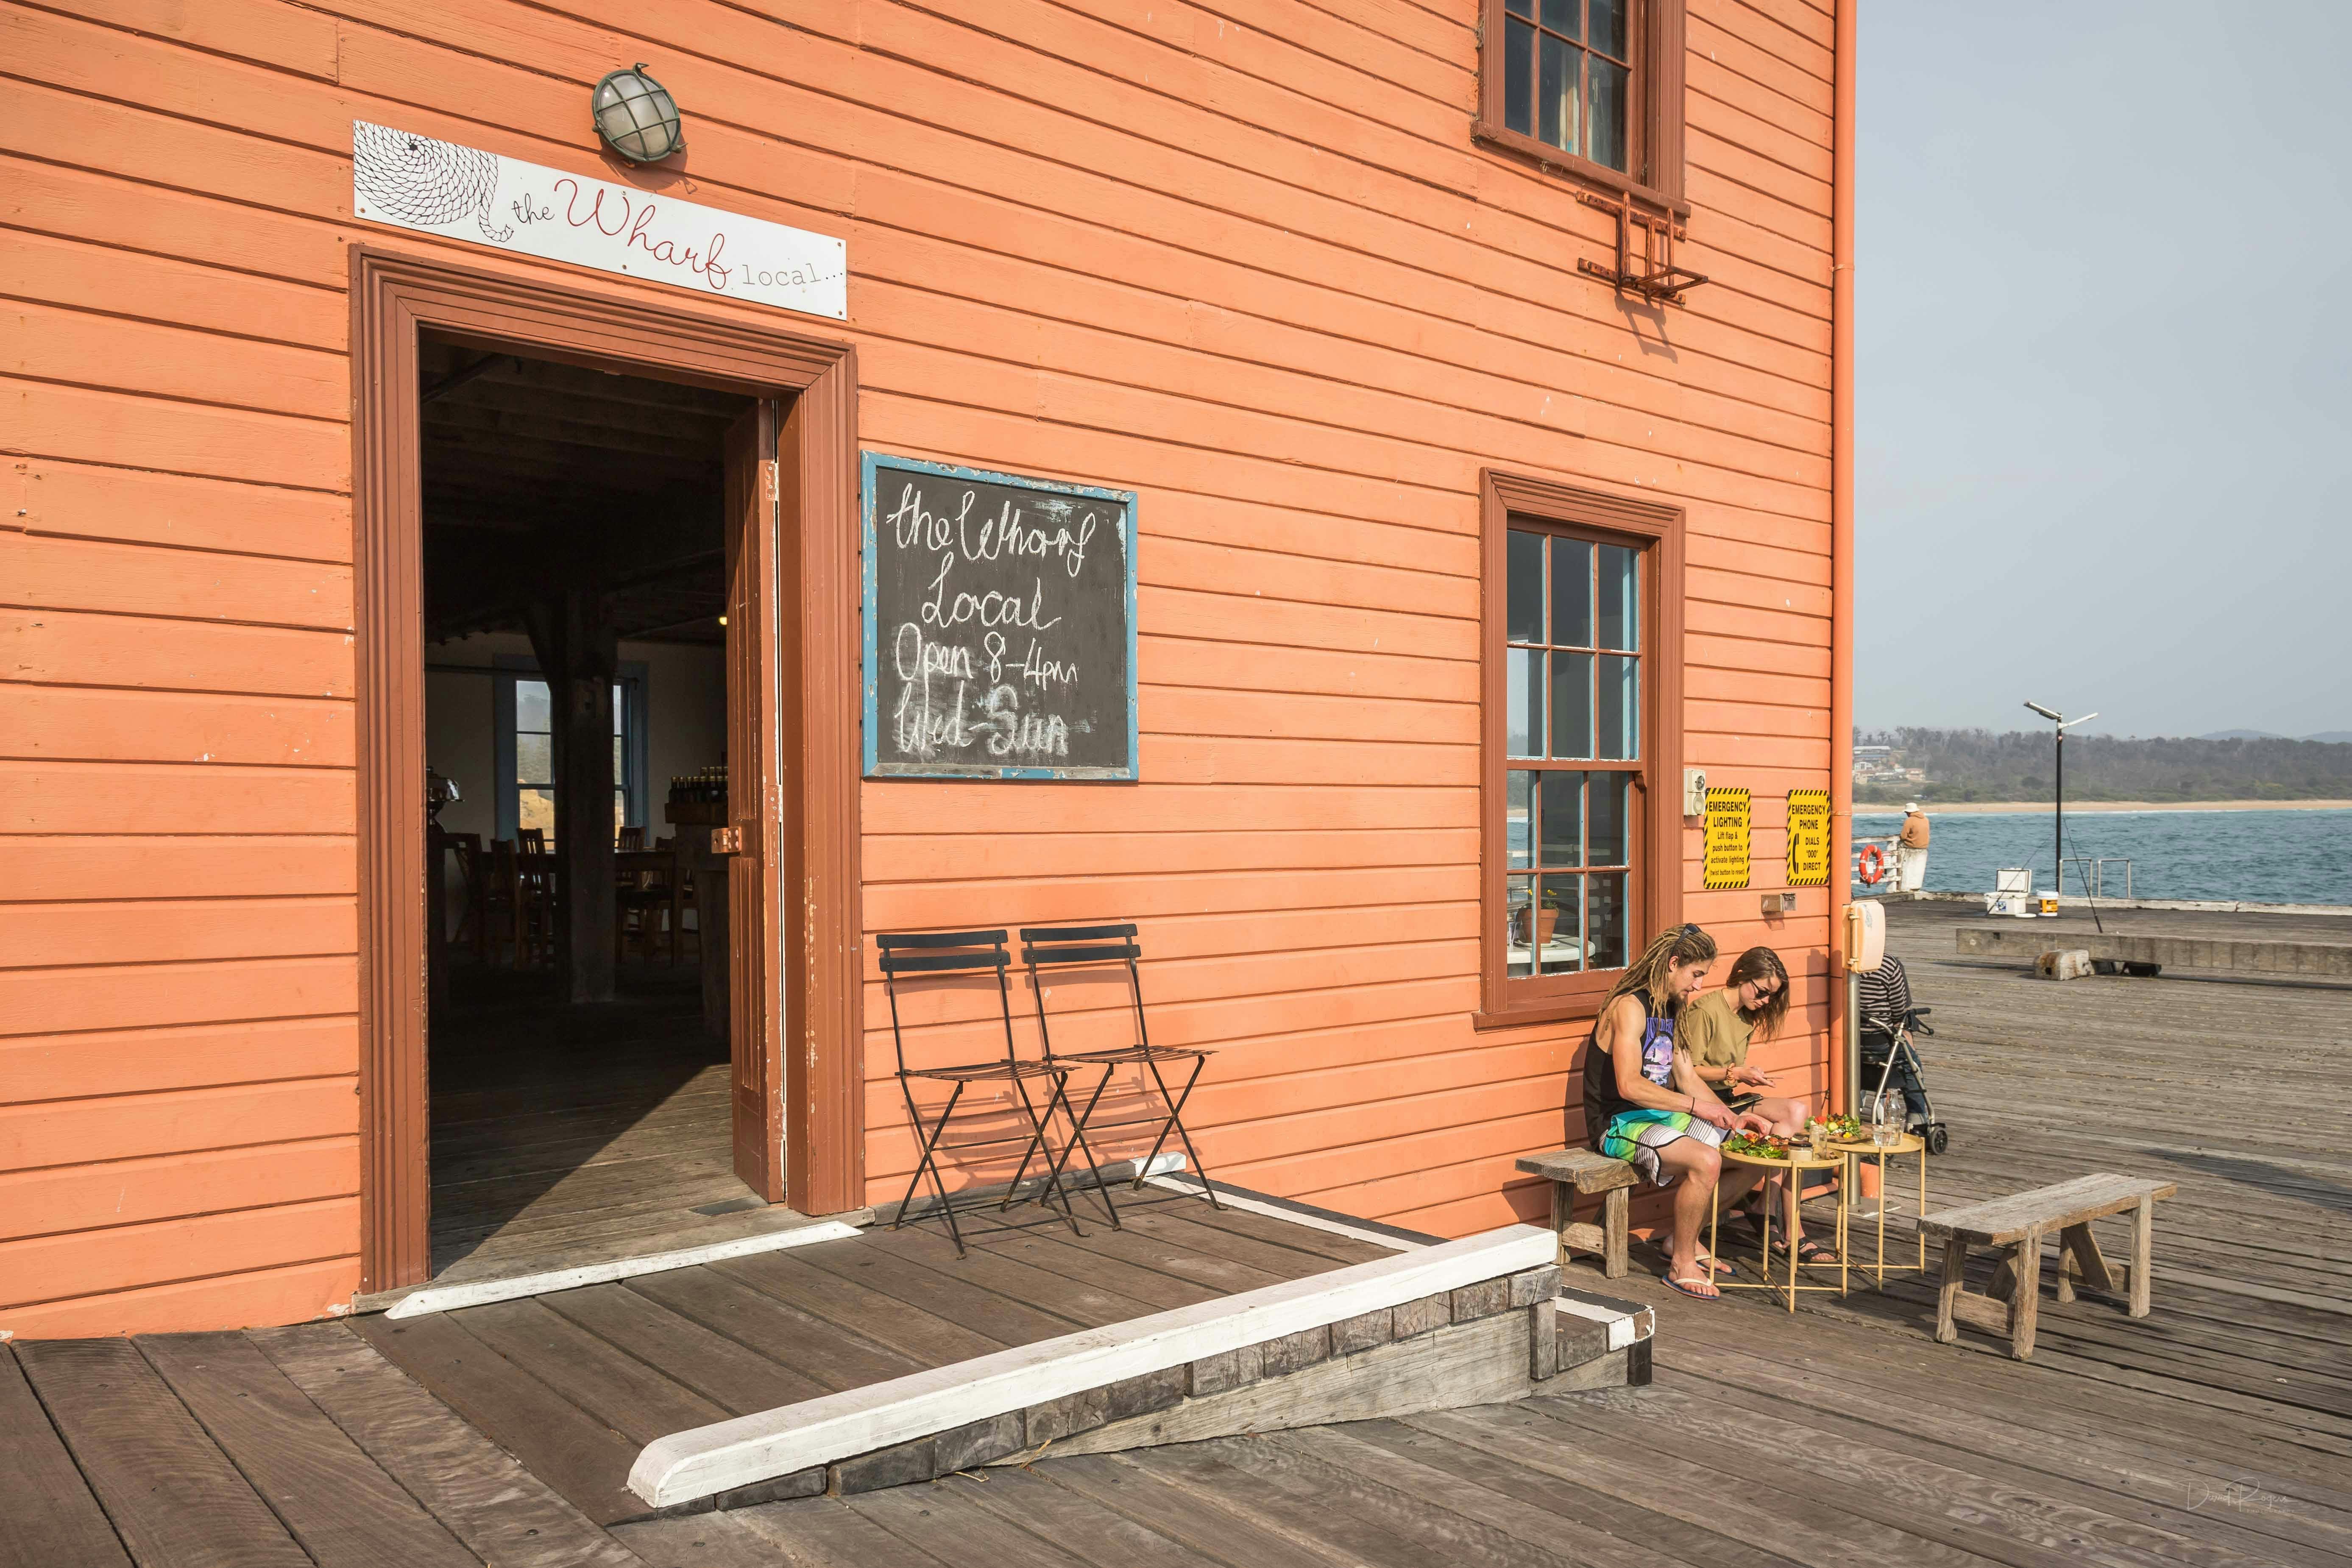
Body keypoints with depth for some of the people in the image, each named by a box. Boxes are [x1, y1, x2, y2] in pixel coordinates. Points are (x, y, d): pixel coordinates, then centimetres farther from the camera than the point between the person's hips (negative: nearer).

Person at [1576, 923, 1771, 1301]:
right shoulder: (1630, 1007, -17)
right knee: (1706, 1161, -32)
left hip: (1662, 1115, 10)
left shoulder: (1671, 1009, 13)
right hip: (1620, 1124, -10)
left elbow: (1686, 1079, 15)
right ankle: (1682, 1265, -13)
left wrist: (1732, 1118, 2)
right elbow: (1629, 1085, -28)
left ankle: (1687, 1240, 11)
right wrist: (1697, 1106, -29)